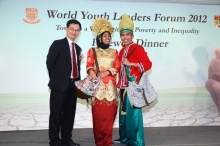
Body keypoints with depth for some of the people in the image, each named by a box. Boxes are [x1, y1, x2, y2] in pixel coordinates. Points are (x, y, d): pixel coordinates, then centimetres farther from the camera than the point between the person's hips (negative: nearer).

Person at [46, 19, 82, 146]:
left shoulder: (78, 48, 15)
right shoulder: (58, 44, -4)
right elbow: (50, 63, -8)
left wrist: (78, 82, 6)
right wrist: (56, 79, -3)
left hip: (73, 85, 7)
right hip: (60, 85, -6)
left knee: (69, 114, 13)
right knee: (56, 115, 1)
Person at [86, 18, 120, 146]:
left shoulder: (114, 52, 16)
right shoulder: (92, 51, 10)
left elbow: (117, 68, 8)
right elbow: (89, 66, -1)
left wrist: (107, 72, -10)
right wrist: (92, 73, -22)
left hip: (110, 85, 2)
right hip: (97, 85, -2)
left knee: (109, 113, -2)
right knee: (98, 113, -5)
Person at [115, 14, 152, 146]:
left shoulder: (138, 48, -9)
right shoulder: (122, 51, 15)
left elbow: (148, 64, -18)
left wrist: (129, 63, -19)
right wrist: (119, 84, 15)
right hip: (123, 86, 8)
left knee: (133, 113, -5)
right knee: (123, 112, 14)